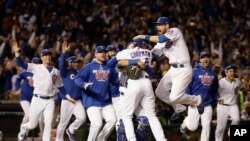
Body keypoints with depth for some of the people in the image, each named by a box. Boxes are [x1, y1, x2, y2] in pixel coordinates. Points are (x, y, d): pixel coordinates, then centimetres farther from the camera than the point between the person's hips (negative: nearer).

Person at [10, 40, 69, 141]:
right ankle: (24, 129, 41)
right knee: (32, 125, 7)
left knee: (48, 124, -8)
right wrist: (17, 52, -26)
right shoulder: (36, 68, 0)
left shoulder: (56, 71, 10)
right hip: (37, 100, -2)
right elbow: (21, 64, -11)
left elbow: (60, 86, 17)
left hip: (50, 101, 2)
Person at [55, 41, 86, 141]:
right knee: (63, 122, 4)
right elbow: (61, 65, -22)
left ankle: (71, 130, 10)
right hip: (67, 100, -4)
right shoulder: (66, 71, -3)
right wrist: (64, 52, -33)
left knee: (82, 117, -17)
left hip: (78, 101, 4)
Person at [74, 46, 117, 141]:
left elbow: (115, 81, 17)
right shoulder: (89, 67, 1)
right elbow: (78, 79, -7)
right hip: (92, 101, -4)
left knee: (112, 120, -11)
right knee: (97, 123, -16)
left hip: (106, 102, 5)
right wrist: (84, 84, -28)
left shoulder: (109, 68, 15)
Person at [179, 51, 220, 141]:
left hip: (207, 105, 4)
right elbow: (187, 86, -7)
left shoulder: (213, 74, 9)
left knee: (206, 127, -1)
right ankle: (186, 122, 35)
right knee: (192, 127, 1)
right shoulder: (195, 72, -6)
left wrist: (217, 98, 6)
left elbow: (215, 89, 20)